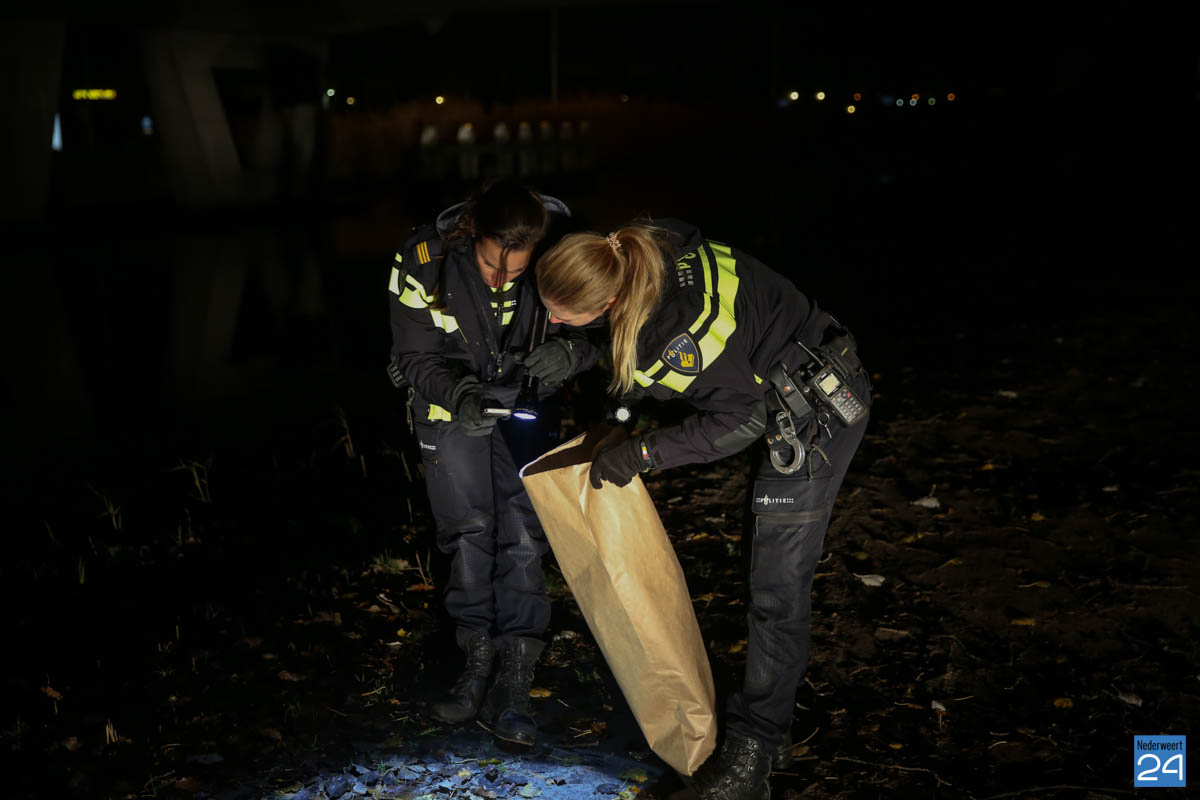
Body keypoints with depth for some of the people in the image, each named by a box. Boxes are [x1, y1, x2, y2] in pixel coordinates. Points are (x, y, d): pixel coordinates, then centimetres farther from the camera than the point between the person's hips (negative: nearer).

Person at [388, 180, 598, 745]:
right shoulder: (426, 263, -27)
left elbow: (598, 328, -12)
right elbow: (417, 356, -16)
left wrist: (570, 351, -36)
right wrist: (458, 396, -36)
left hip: (527, 400, 0)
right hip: (452, 402, 0)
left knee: (523, 535, -7)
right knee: (468, 531, 0)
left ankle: (514, 687, -2)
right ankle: (478, 663, 16)